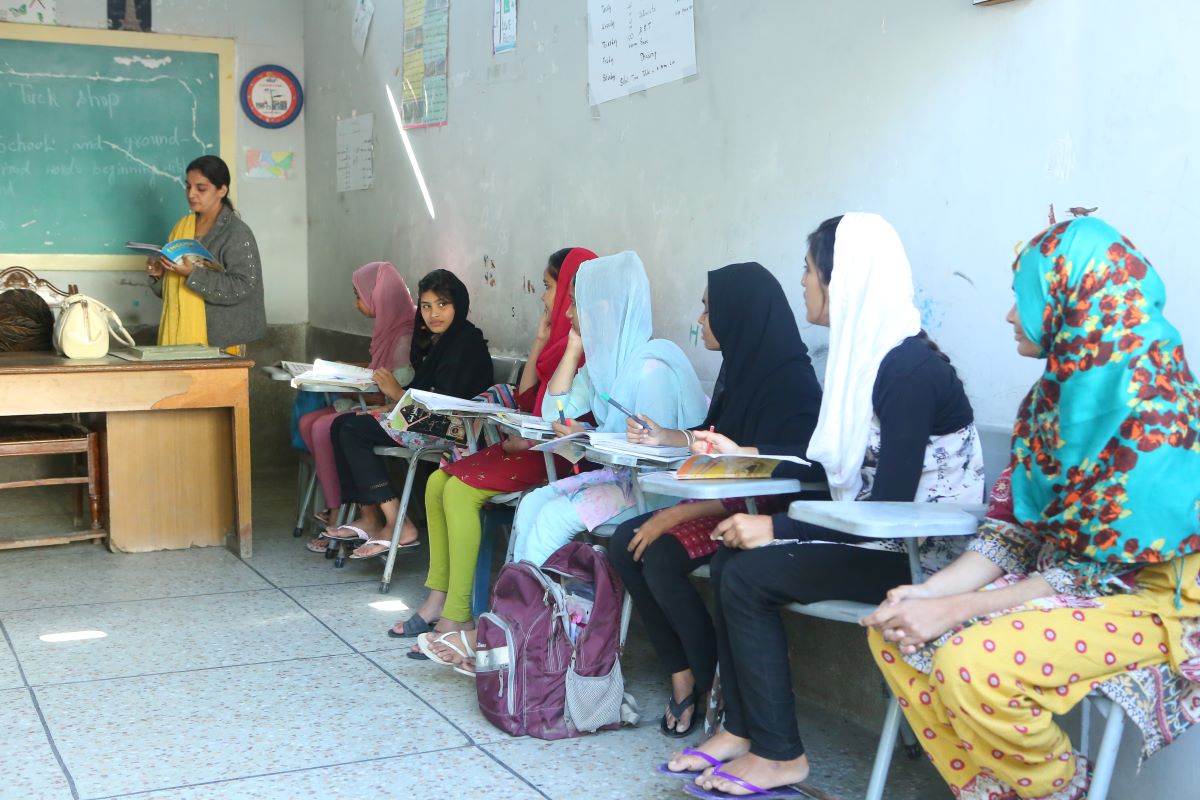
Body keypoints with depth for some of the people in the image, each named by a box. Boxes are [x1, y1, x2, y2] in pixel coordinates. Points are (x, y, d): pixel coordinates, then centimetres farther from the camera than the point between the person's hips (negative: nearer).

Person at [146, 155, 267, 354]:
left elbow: (243, 286, -16)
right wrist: (159, 273, -2)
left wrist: (194, 274, -22)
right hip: (180, 332, 5)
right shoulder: (182, 226, 12)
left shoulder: (237, 232, -8)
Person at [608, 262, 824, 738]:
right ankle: (683, 674, -4)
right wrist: (663, 438, 13)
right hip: (727, 503, 9)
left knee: (662, 555, -26)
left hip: (767, 518, -9)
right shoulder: (741, 366, 10)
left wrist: (679, 514, -24)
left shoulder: (790, 381, -18)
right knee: (626, 543, -10)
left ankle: (716, 685, -8)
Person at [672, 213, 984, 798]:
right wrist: (744, 457, 20)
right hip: (876, 536, 9)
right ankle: (742, 728, 3)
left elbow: (891, 505, -23)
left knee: (750, 574, -18)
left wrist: (777, 528, -23)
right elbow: (835, 467, 15)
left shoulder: (910, 369, -20)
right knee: (730, 558, -3)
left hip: (918, 551, -9)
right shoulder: (862, 354, 8)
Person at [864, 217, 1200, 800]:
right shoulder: (1059, 391, 4)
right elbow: (1014, 526, 4)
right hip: (1061, 575, 8)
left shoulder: (1149, 411, -22)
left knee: (973, 664, -30)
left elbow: (1096, 569, -22)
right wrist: (932, 591, -11)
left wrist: (952, 611, -22)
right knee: (894, 632, -5)